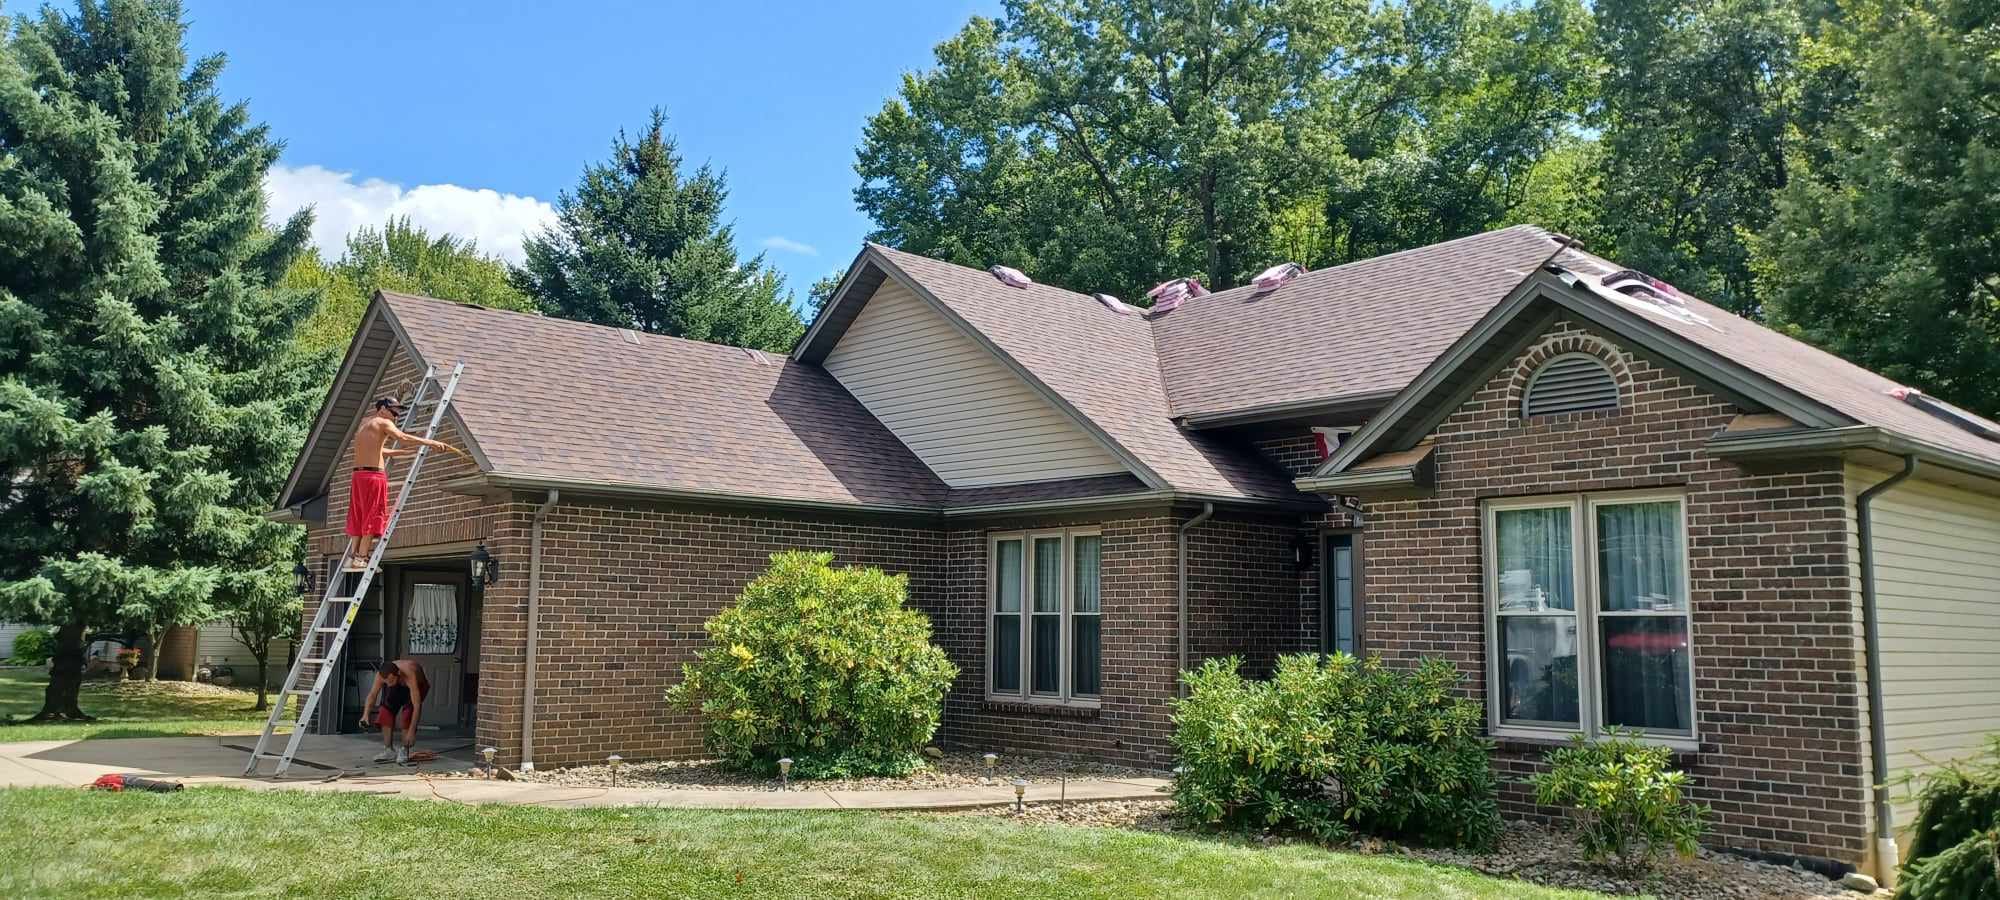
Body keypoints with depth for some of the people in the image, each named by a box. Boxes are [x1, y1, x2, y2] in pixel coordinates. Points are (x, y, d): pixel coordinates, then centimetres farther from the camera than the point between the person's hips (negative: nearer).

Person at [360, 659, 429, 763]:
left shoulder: (410, 675, -45)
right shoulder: (381, 674, -33)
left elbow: (417, 705, -44)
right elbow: (372, 694, -23)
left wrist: (412, 731, -47)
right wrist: (366, 714, -39)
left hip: (418, 685, -4)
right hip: (398, 686, 4)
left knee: (408, 712, -25)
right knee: (387, 709, -13)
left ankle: (404, 750, -13)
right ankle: (389, 750, -5)